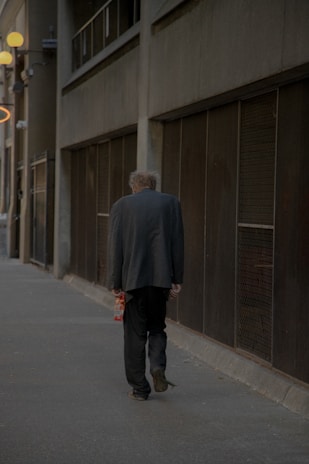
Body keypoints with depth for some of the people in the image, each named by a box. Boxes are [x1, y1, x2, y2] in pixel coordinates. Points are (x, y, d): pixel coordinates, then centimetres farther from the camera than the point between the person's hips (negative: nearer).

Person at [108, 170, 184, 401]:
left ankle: (140, 387, 8)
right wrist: (177, 280, 6)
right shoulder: (170, 203, 5)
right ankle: (158, 366, -5)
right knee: (157, 327, 19)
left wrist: (115, 283, 1)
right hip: (161, 278, 1)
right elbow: (177, 243, 3)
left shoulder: (121, 205, 2)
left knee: (135, 333, 7)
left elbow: (115, 247, -2)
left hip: (133, 278, -1)